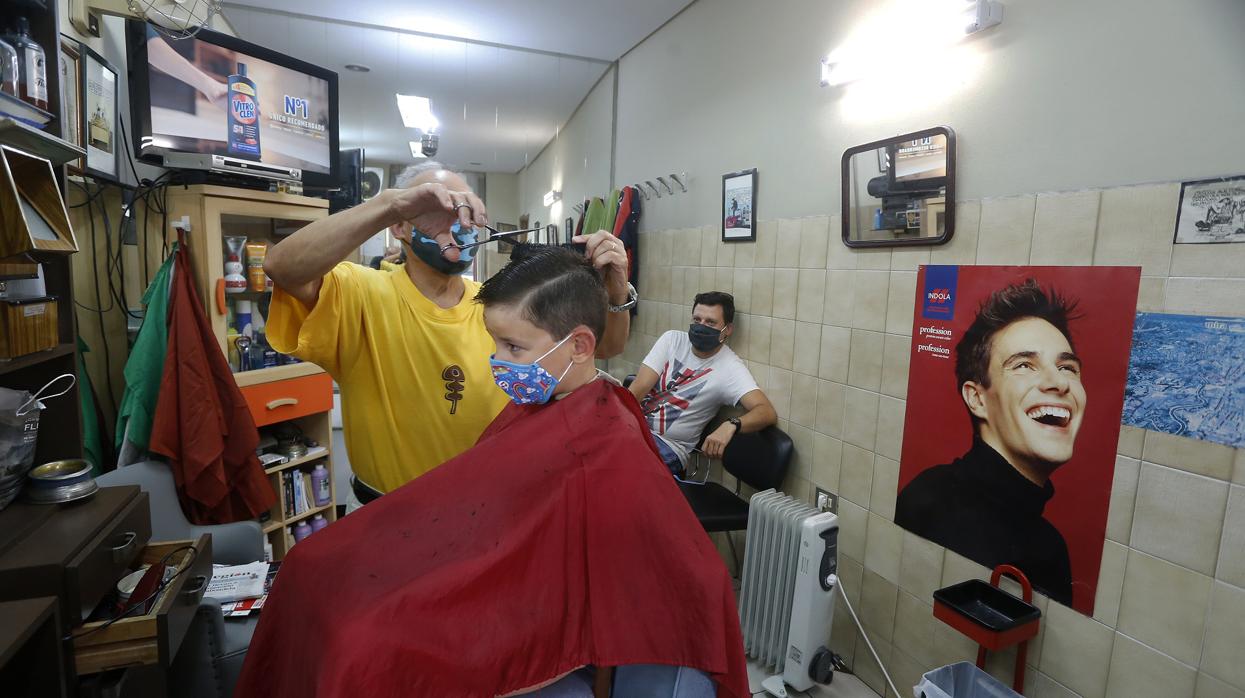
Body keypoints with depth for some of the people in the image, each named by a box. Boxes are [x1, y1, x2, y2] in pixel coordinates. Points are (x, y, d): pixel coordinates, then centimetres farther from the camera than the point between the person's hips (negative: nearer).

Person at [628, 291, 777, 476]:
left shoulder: (730, 368, -9)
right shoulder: (672, 339, 2)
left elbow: (768, 412, -21)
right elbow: (639, 388, -4)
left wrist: (730, 425, -41)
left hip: (669, 445, -4)